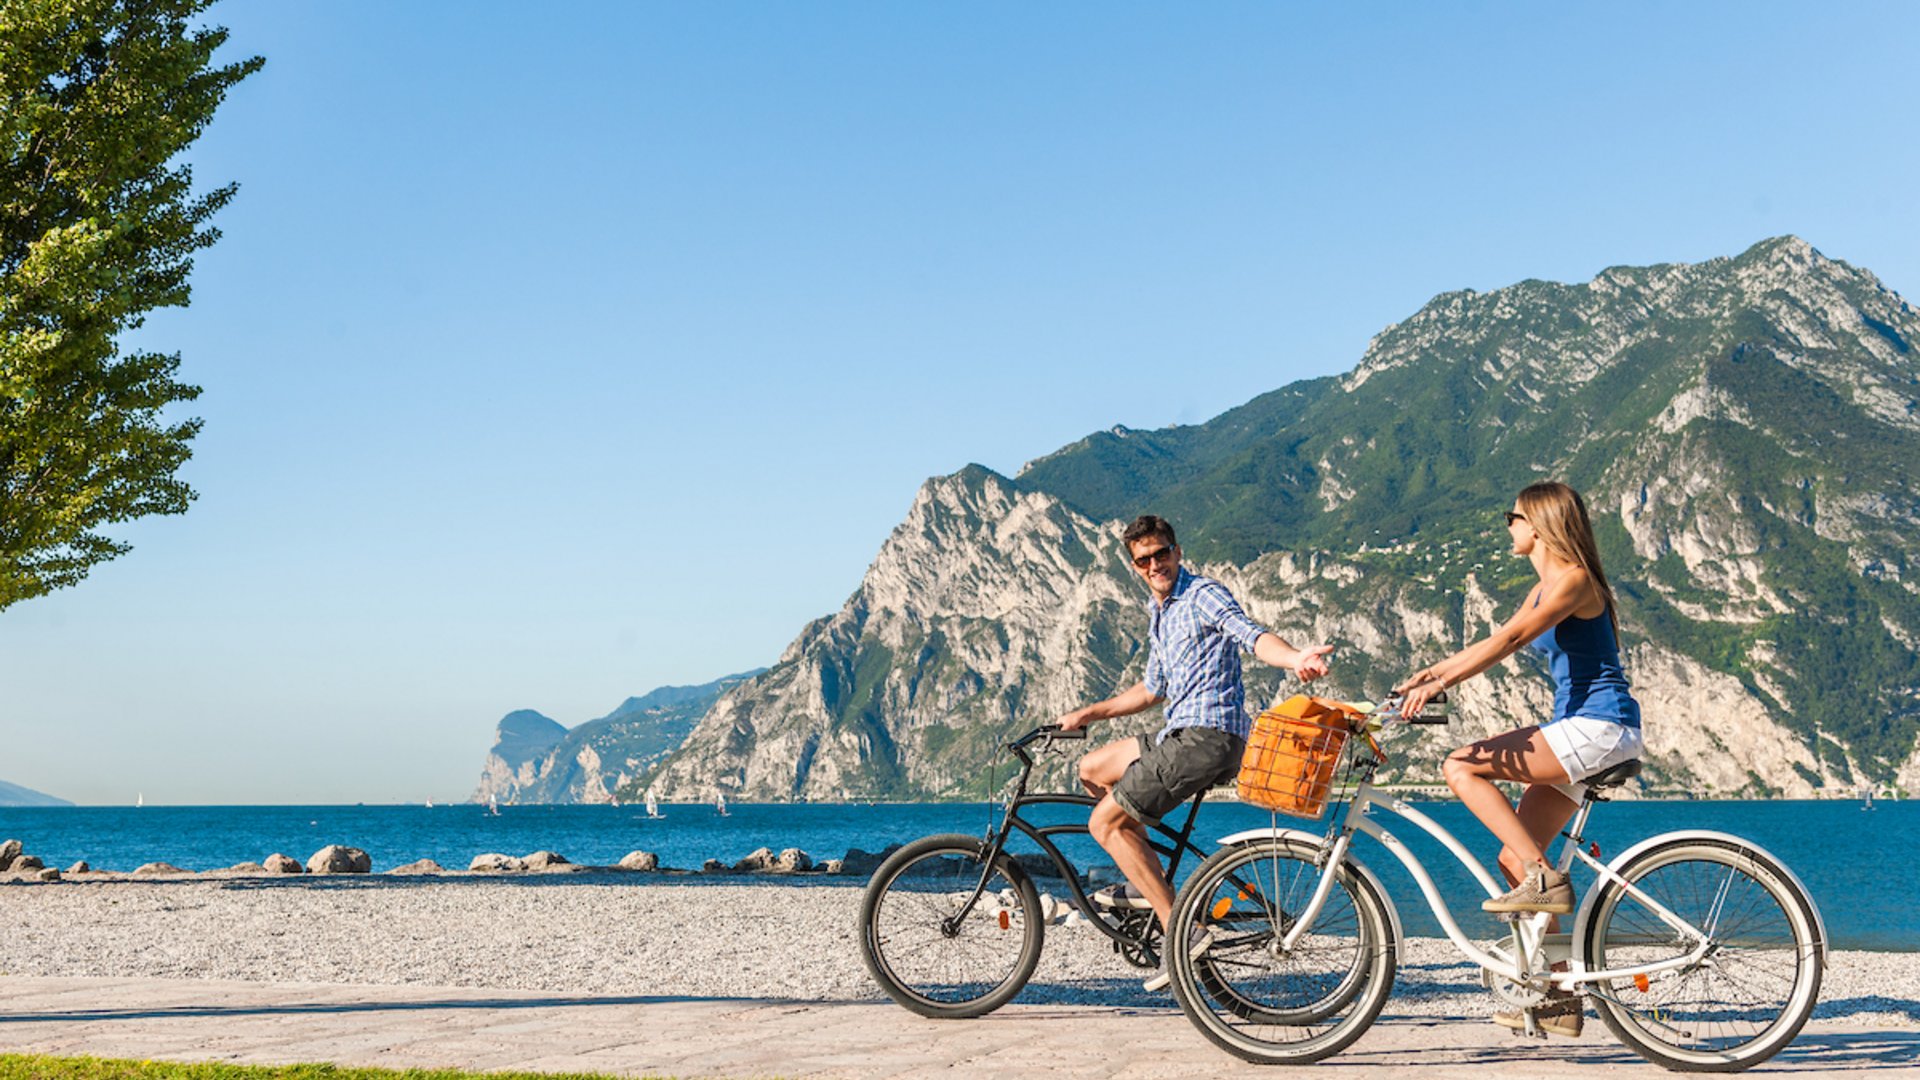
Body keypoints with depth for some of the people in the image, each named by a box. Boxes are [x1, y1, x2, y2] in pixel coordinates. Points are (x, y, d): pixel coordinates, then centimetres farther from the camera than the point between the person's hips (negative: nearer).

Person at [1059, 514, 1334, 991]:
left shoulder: (1203, 595, -7)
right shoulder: (1158, 614, 22)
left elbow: (1252, 635, -26)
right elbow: (1153, 689, 33)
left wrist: (1296, 658, -47)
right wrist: (1086, 714, 35)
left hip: (1207, 735, -10)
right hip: (1182, 735, 10)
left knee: (1106, 823, -9)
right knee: (1092, 769, 21)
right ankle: (1146, 880, 18)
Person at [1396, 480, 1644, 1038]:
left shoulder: (1574, 580, -12)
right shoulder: (1544, 589, 18)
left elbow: (1508, 640, -23)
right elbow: (1494, 642, 20)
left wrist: (1439, 684, -29)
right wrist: (1427, 673, 14)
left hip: (1601, 727, -10)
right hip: (1578, 731, 10)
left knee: (1462, 766, -18)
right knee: (1513, 858, 6)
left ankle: (1545, 878, -16)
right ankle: (1559, 998, 10)